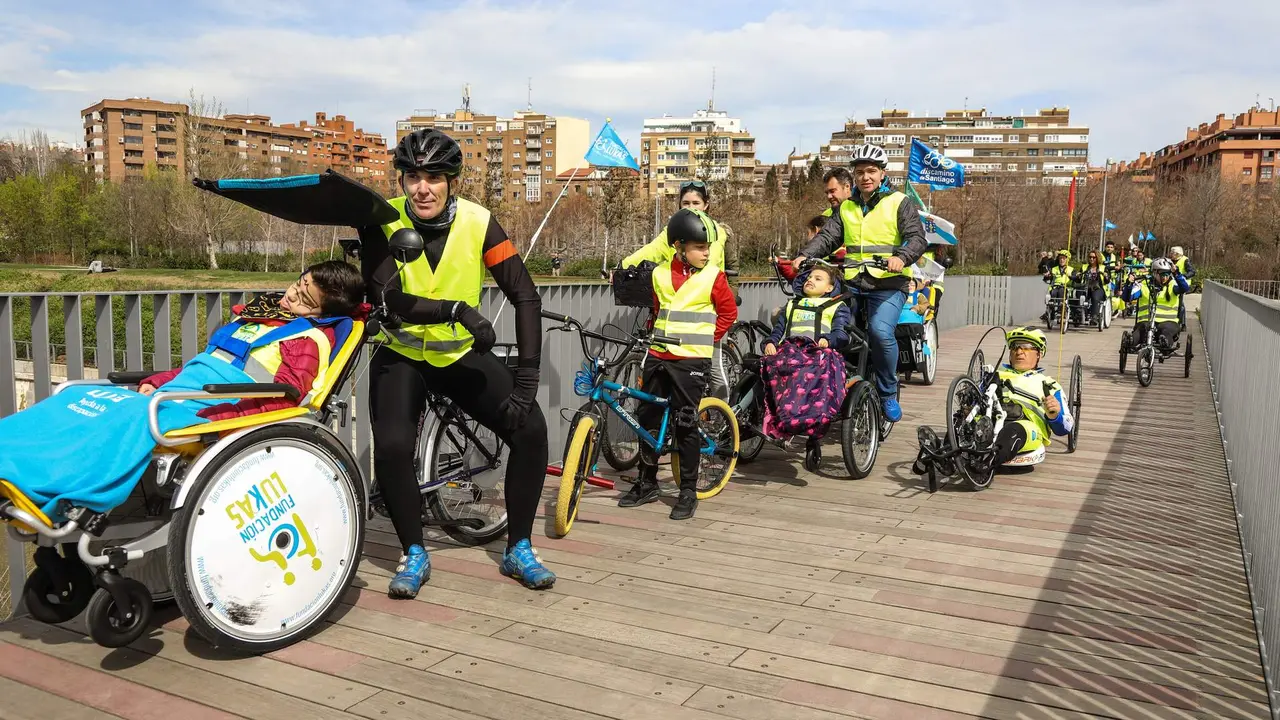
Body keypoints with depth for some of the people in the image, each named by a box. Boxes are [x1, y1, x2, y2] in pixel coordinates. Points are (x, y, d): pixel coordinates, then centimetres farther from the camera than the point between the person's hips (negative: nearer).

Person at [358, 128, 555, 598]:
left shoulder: (478, 222, -15)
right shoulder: (382, 221, -16)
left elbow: (525, 296, -15)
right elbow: (390, 298, -26)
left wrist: (528, 375, -24)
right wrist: (458, 309, -42)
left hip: (462, 354, 1)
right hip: (402, 356, -1)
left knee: (530, 428, -16)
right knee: (392, 448, -26)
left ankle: (518, 550, 2)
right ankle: (413, 554, 0)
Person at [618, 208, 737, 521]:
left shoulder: (713, 276, -5)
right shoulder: (660, 274, 5)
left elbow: (729, 311, 4)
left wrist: (705, 338, -1)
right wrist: (656, 336, 14)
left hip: (691, 360, -4)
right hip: (658, 356, 4)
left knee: (685, 425, -2)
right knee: (648, 420, 10)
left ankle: (688, 492, 10)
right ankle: (647, 484, 24)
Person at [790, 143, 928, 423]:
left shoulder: (898, 203, 4)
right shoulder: (846, 207, 17)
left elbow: (917, 238, -7)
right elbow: (827, 236, 6)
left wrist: (901, 257, -29)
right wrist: (804, 256, -13)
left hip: (888, 284, -4)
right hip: (852, 283, 5)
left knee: (881, 331, -26)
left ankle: (888, 395, -7)